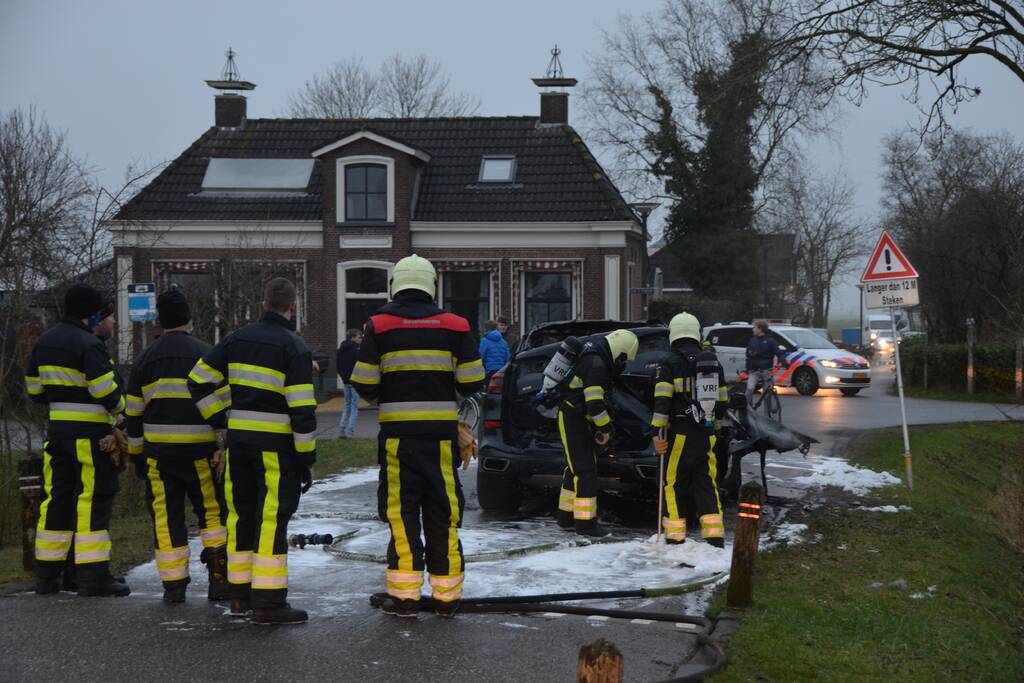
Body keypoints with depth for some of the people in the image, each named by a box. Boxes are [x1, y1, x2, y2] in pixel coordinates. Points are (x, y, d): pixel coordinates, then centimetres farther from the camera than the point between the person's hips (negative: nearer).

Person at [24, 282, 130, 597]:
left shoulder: (44, 341, 14)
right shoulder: (89, 344, -14)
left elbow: (35, 389, 17)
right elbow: (107, 391, -19)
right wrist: (120, 410, 0)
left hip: (57, 430, 8)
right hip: (91, 433, -8)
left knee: (57, 499, 12)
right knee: (93, 500, -6)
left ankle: (47, 574, 15)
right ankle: (93, 576, -6)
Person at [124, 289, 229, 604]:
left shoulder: (145, 360, 8)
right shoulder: (205, 354, 0)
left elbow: (133, 414, 11)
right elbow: (224, 404, -4)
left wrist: (137, 456, 18)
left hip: (158, 452, 2)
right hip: (199, 450, -2)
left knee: (166, 517, 7)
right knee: (213, 512, 9)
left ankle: (173, 586, 8)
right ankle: (219, 579, 4)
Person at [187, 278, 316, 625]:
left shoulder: (237, 338, 9)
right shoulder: (294, 347, -9)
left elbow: (199, 379, 11)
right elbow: (302, 408, -14)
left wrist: (219, 419, 14)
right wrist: (306, 458, -7)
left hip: (238, 440, 6)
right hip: (275, 445, -6)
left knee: (241, 514, 15)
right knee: (273, 518, -4)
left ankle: (240, 595, 23)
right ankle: (269, 602, -3)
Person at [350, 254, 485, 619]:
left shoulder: (379, 325, 0)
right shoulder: (454, 326, 3)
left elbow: (364, 385, -3)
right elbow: (472, 383, 2)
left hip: (398, 433, -1)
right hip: (442, 432, 1)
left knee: (401, 511, 4)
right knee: (443, 513, 8)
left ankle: (404, 595, 4)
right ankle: (447, 596, 14)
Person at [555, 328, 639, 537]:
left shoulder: (599, 360, 12)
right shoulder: (596, 365, -22)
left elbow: (597, 399, 22)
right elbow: (594, 403, -27)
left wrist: (603, 426, 19)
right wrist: (605, 429, -16)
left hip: (579, 419, 11)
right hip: (572, 420, -11)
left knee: (576, 468, 17)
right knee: (585, 470, -10)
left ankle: (566, 516, 27)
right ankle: (585, 522, -7)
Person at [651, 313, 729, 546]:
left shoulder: (670, 364, -7)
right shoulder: (713, 362, 11)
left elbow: (662, 402, -16)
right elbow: (722, 399, 16)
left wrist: (657, 433, -17)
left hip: (680, 433, -5)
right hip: (707, 433, 5)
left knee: (674, 483, 4)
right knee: (706, 483, 10)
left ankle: (675, 536, 6)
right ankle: (715, 536, 5)